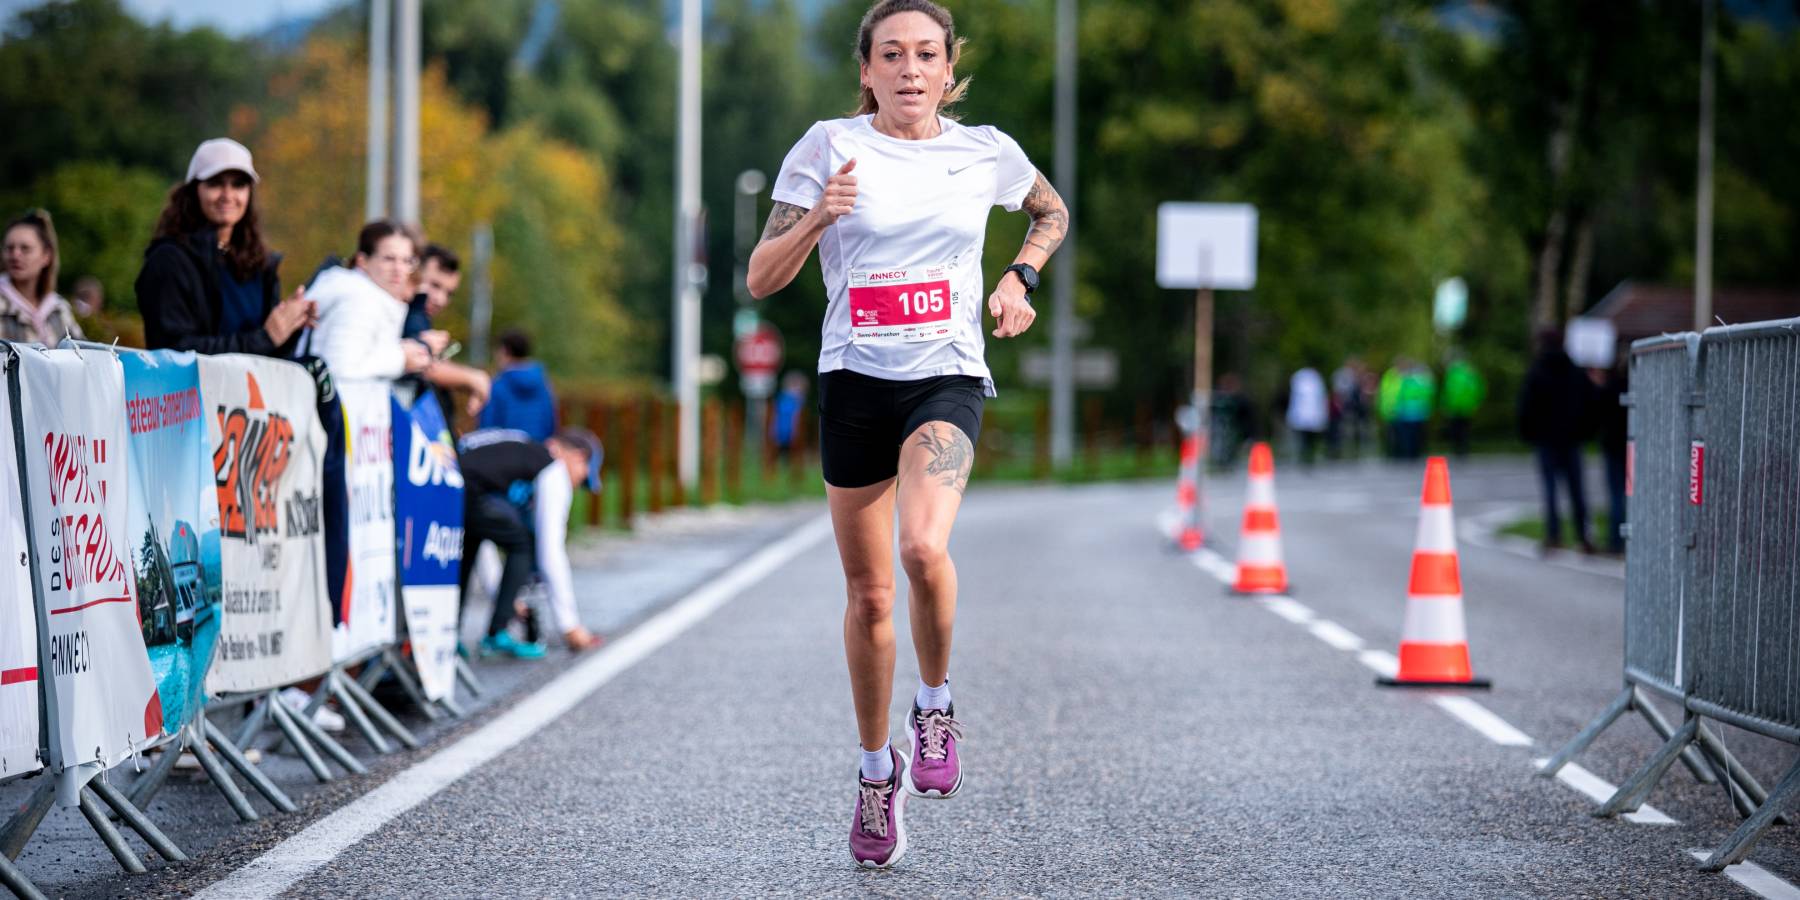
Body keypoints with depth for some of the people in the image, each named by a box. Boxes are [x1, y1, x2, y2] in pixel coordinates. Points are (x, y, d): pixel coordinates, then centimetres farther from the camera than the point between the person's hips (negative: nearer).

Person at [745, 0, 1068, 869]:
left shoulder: (985, 151, 5)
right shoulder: (829, 146, -1)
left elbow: (1051, 211, 26)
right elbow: (761, 279, -3)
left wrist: (1021, 278, 9)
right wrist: (819, 216, -20)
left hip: (946, 380, -1)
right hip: (855, 381, 1)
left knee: (925, 546, -28)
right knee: (868, 594, 6)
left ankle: (935, 702, -1)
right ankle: (876, 767, 26)